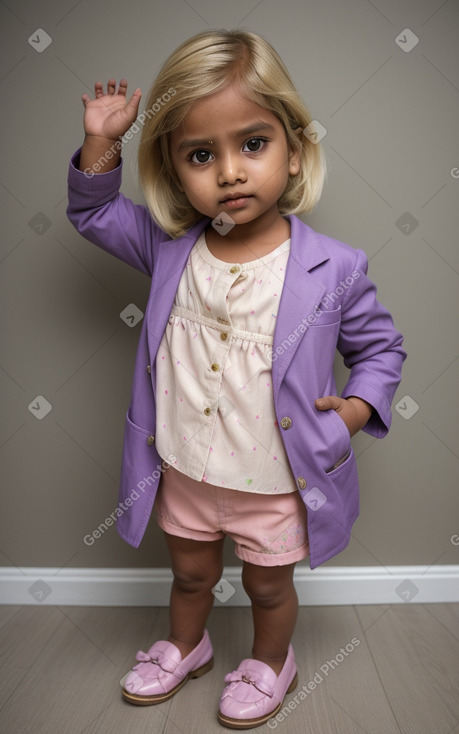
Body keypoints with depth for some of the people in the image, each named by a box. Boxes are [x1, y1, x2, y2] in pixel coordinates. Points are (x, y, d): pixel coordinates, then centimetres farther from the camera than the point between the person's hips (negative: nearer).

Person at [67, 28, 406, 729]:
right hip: (182, 472, 3)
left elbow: (380, 345, -2)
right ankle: (185, 646, 60)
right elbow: (94, 214, 7)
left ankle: (271, 663, 56)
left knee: (268, 588, 24)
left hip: (277, 487, -2)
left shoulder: (334, 268, -18)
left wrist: (360, 405, -18)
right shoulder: (169, 246, -10)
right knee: (191, 575, 29)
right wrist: (100, 143, -8)